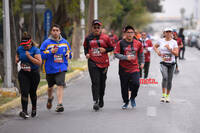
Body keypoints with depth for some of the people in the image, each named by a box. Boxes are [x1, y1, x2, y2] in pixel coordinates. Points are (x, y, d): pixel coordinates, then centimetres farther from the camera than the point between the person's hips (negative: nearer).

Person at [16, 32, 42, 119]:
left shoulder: (35, 50, -14)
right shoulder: (20, 49, 2)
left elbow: (39, 63, -22)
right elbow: (17, 56, 24)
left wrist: (29, 56, -27)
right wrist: (17, 60, 1)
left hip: (34, 74, -2)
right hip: (23, 74, 2)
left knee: (32, 92, 11)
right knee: (24, 92, -13)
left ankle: (34, 107, 39)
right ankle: (24, 111, -17)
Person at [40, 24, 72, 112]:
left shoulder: (65, 42, 6)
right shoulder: (46, 43, -4)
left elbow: (69, 51, 21)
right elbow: (41, 54, -7)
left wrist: (68, 54, -2)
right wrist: (50, 52, -19)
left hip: (61, 68, 0)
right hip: (50, 69, 0)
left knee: (60, 85, -17)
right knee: (50, 86, 19)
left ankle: (59, 104, -20)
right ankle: (50, 98, 49)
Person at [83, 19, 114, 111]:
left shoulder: (105, 37, 2)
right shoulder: (88, 38, 6)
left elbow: (111, 48, 9)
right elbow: (85, 47, 21)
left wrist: (105, 50, -10)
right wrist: (86, 54, 2)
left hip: (103, 63, 1)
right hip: (93, 63, -1)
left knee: (102, 82, 12)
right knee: (95, 82, -12)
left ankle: (101, 99, 32)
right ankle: (95, 102, -16)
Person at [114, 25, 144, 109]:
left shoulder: (138, 43, 6)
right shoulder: (120, 43, -2)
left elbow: (141, 54, 22)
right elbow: (116, 54, -8)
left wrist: (142, 62, 16)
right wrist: (126, 57, -18)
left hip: (134, 68, 1)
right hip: (123, 69, -1)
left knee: (136, 84, -16)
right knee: (124, 87, 4)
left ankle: (132, 98, 12)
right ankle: (126, 102, 25)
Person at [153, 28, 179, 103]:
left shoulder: (174, 42, -1)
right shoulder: (161, 41, 3)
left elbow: (176, 54, -7)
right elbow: (154, 46, 22)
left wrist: (169, 48, -18)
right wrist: (157, 51, 3)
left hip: (171, 63, 1)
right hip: (163, 63, -1)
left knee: (169, 80, 6)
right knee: (165, 77, -23)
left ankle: (167, 96, 21)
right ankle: (163, 95, -17)